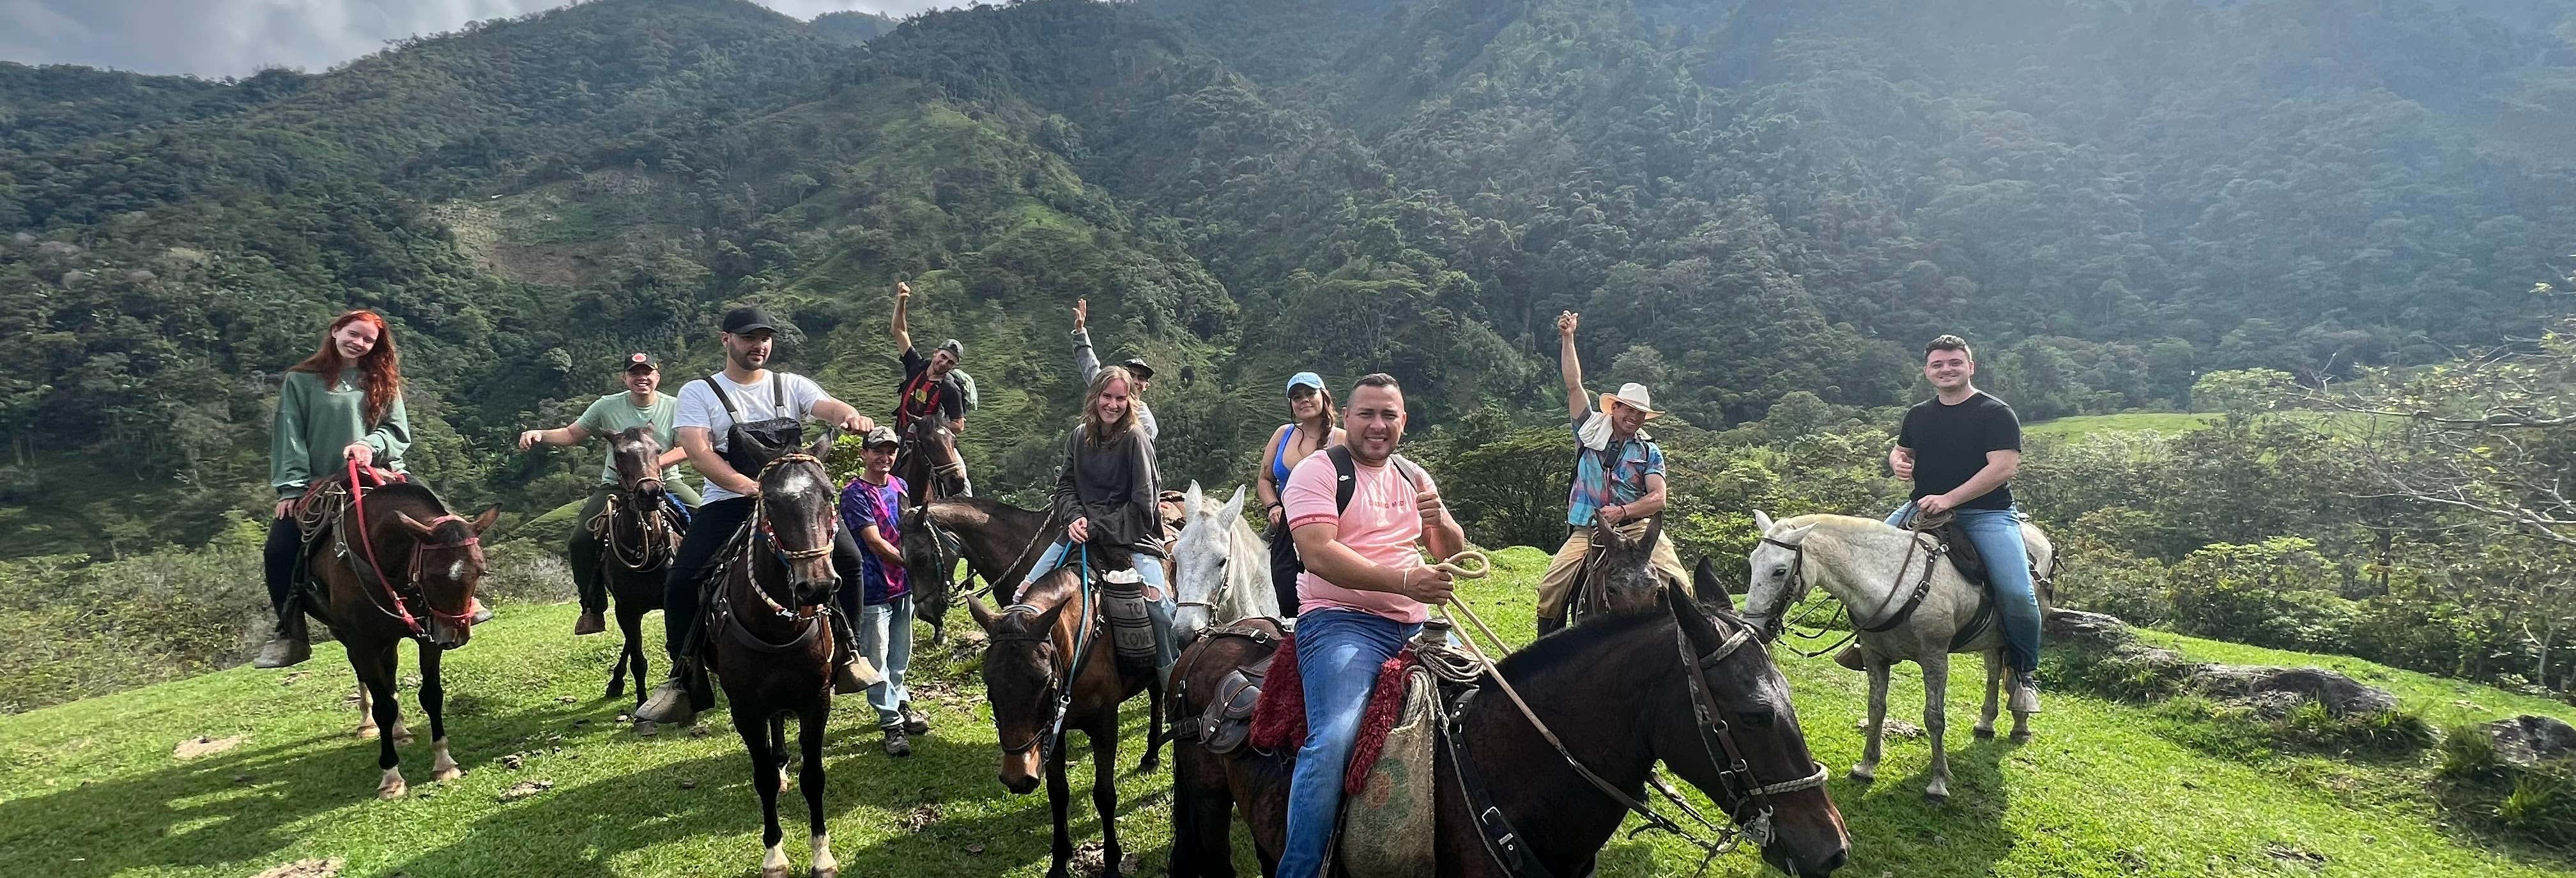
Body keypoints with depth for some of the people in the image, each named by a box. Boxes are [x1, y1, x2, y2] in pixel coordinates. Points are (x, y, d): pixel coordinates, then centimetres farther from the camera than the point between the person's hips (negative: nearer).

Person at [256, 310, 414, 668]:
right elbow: (290, 436, 0)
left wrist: (371, 445, -17)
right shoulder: (301, 380, 6)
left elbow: (399, 432, 5)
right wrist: (292, 487, -9)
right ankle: (291, 635, 3)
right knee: (278, 552, -12)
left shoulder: (383, 382, 12)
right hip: (315, 487, 0)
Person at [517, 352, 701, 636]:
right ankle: (593, 608, 1)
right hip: (616, 485, 1)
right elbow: (572, 434, 8)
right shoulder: (608, 406, 0)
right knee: (581, 541, -16)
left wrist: (655, 462, -23)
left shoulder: (674, 407, -2)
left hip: (665, 482, -1)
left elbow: (687, 449, -7)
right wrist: (539, 435, -11)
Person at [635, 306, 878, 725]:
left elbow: (829, 407, -10)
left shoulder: (792, 386, 10)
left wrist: (852, 417, -37)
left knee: (848, 560, -19)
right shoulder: (699, 393, 5)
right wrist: (749, 487, -26)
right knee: (681, 581, -19)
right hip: (728, 504, -1)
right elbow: (699, 454, -9)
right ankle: (687, 681, -3)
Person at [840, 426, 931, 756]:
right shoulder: (855, 493, -13)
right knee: (877, 660, 1)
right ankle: (892, 723, 7)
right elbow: (875, 542, -18)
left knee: (901, 654, 19)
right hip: (873, 589, -7)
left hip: (903, 584, 7)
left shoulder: (899, 486, 8)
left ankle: (900, 704, 35)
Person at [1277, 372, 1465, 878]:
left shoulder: (1414, 477, 16)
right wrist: (1404, 581, -27)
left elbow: (1453, 552, 16)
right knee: (1334, 740, -28)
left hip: (1417, 624, 7)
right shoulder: (1318, 471, -4)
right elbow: (1319, 554, -18)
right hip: (1343, 622, -7)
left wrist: (1440, 523, -8)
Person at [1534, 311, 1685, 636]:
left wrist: (1623, 511, -18)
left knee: (1676, 580, -19)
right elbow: (1574, 385, 2)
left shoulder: (1649, 451, 8)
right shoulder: (1592, 430, 9)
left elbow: (1658, 498, -1)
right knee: (1551, 585, -17)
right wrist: (1567, 339, -4)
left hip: (1636, 527, 0)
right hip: (1587, 530, 0)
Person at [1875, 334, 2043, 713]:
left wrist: (1949, 499, -23)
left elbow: (2005, 467, -17)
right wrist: (1898, 461, 0)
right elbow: (1900, 450, 28)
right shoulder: (1918, 415, 11)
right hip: (1923, 510, 5)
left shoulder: (1996, 413, -7)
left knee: (2017, 593, -20)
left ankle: (2023, 672, 4)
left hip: (1987, 514, -5)